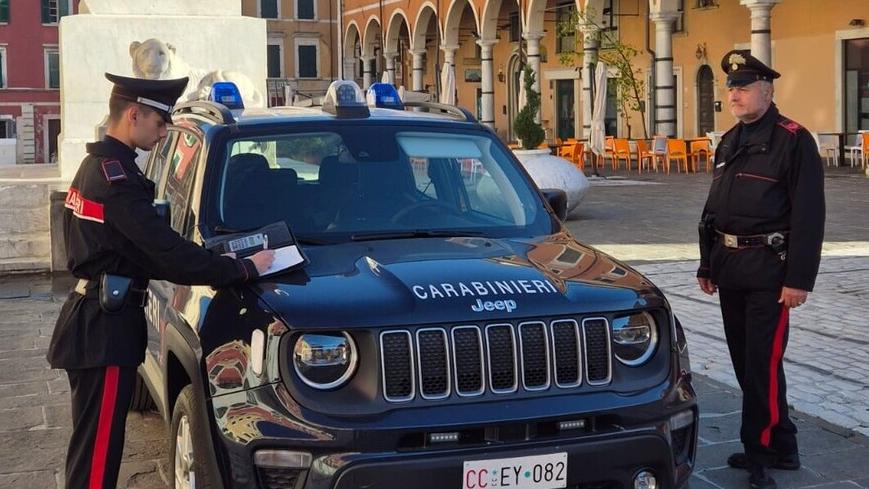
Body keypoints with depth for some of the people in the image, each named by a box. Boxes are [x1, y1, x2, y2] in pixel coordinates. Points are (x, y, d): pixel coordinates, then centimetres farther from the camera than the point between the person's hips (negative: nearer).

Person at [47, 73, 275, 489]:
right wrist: (243, 268, -17)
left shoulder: (96, 165, 14)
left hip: (95, 320, 11)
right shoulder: (116, 177, -20)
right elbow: (166, 251, -24)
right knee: (97, 449, -3)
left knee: (92, 444, 20)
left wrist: (211, 265, 6)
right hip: (105, 329, -11)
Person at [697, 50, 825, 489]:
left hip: (768, 271, -8)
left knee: (763, 364, -6)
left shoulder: (793, 141, -10)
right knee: (744, 361, 12)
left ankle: (762, 452, 6)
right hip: (730, 268, 8)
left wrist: (799, 280, -18)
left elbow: (808, 215, -14)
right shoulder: (729, 142, 14)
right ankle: (779, 446, 24)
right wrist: (708, 264, 20)